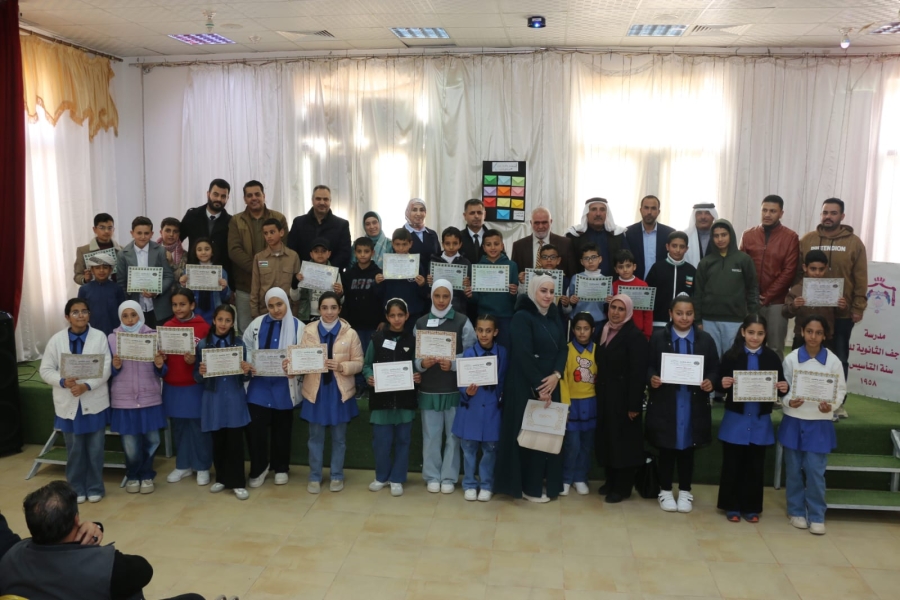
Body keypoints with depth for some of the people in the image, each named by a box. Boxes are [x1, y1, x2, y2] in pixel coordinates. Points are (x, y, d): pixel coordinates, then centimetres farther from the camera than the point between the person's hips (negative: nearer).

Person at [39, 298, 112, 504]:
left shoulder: (100, 337, -5)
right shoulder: (56, 340, 1)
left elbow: (105, 369, -9)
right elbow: (46, 370, 0)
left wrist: (86, 386, -22)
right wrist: (63, 381, -18)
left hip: (94, 401, -1)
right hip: (68, 403, 1)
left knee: (95, 448, 8)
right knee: (74, 449, 13)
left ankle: (94, 488, 23)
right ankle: (76, 488, 27)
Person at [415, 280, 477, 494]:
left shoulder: (463, 322, -1)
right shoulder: (420, 323, 7)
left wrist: (453, 364, -17)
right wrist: (422, 363, -14)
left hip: (455, 388, -1)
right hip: (428, 388, 2)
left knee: (453, 434, 6)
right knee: (431, 434, 8)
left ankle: (449, 477, 19)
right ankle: (432, 476, 21)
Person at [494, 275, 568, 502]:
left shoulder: (555, 317, 11)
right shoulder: (522, 317, -11)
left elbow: (563, 348, 5)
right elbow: (523, 356, -17)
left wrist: (556, 375, -12)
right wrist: (539, 387, -17)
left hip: (550, 385, 7)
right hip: (526, 387, -6)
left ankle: (549, 482, 22)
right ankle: (530, 487, 12)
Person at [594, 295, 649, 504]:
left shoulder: (635, 335, -12)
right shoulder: (605, 332, 10)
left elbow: (638, 373, -17)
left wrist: (634, 404, -20)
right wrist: (599, 393, 8)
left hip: (624, 398, -7)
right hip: (605, 396, 7)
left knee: (623, 441, 2)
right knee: (606, 438, 11)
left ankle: (623, 487, 12)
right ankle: (611, 480, 25)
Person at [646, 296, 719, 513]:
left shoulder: (705, 339, 4)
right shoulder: (658, 338, 0)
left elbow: (714, 369, 5)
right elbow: (648, 365, 1)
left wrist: (710, 382, -14)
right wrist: (652, 378, -19)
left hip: (694, 405, 1)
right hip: (665, 403, -1)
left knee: (687, 449, 11)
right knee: (666, 449, 8)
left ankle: (685, 491, 26)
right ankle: (665, 491, 23)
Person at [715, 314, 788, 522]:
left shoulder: (772, 357, 0)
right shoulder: (731, 355, -5)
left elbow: (780, 386, 2)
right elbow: (720, 384, -4)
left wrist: (784, 388, -19)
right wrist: (723, 384, -25)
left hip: (760, 421, 1)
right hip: (735, 419, -1)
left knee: (755, 466, 10)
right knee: (732, 464, 7)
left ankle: (751, 507, 22)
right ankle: (731, 506, 19)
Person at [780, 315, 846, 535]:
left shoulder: (833, 360, -4)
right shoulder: (791, 358, -4)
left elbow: (841, 389, 1)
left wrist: (831, 405, -17)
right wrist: (789, 401, -20)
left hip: (820, 423, -1)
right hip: (793, 421, 1)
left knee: (816, 471, 0)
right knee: (794, 470, 10)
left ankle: (817, 516, 14)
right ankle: (796, 511, 25)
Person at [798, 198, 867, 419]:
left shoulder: (854, 242, 1)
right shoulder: (807, 240, 3)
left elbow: (860, 279, 0)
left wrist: (858, 308, -5)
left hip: (842, 312, -1)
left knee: (839, 359, 8)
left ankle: (839, 402, 17)